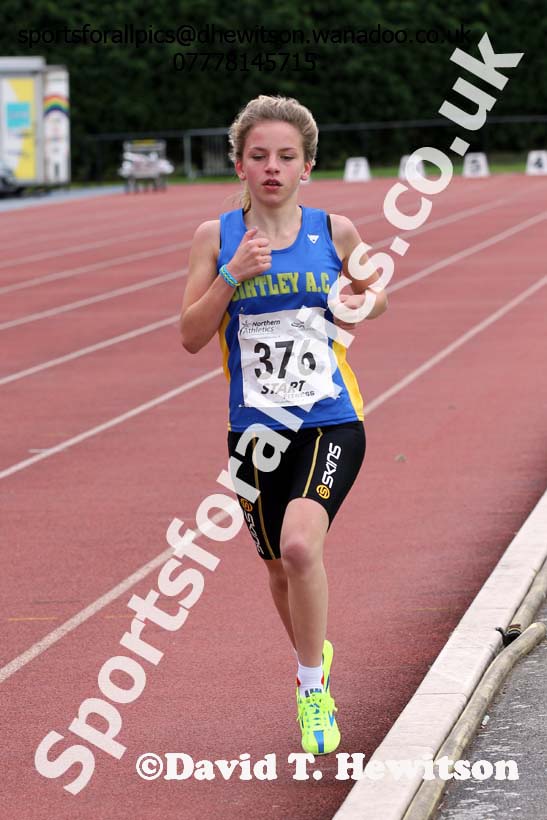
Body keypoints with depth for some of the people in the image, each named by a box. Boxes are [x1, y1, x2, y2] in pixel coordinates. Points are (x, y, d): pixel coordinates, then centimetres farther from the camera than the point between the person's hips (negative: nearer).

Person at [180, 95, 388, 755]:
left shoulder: (335, 231, 0)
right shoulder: (216, 237, 0)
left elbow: (376, 298, 18)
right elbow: (192, 337, -4)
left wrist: (363, 297, -6)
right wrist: (232, 274, -18)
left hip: (331, 422, -2)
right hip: (256, 429, 2)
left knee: (299, 545, -25)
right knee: (280, 569, 15)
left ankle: (312, 688, -8)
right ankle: (313, 654, 46)